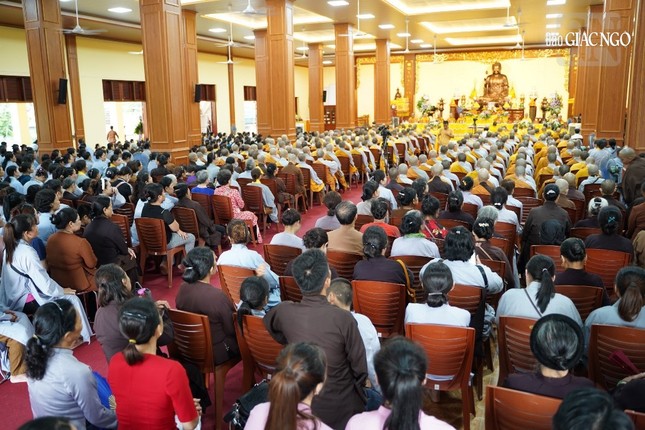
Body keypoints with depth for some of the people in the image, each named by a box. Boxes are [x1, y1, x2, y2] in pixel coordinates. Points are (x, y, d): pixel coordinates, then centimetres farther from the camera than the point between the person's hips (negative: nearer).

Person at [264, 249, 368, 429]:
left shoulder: (284, 311, -14)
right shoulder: (343, 318, -26)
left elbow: (269, 322, 12)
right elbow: (360, 369, -14)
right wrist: (349, 391, 6)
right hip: (341, 408, -3)